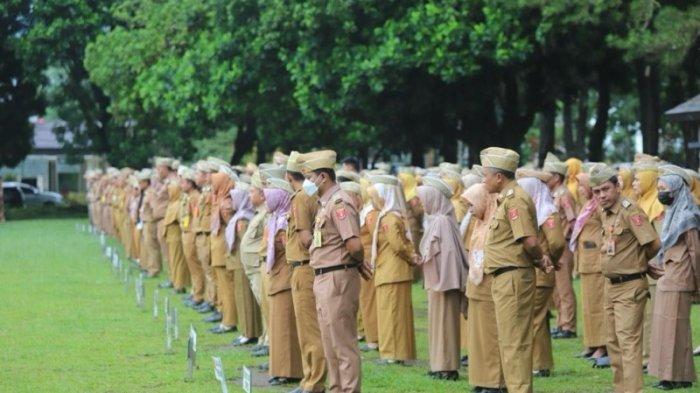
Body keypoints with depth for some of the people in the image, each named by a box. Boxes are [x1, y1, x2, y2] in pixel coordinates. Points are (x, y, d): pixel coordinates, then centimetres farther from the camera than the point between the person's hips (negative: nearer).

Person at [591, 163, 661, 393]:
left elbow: (653, 244, -20)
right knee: (614, 341, 14)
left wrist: (639, 261, -2)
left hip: (630, 286, -9)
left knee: (628, 340, -12)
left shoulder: (630, 211, -16)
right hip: (611, 285, 9)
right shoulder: (604, 213, 9)